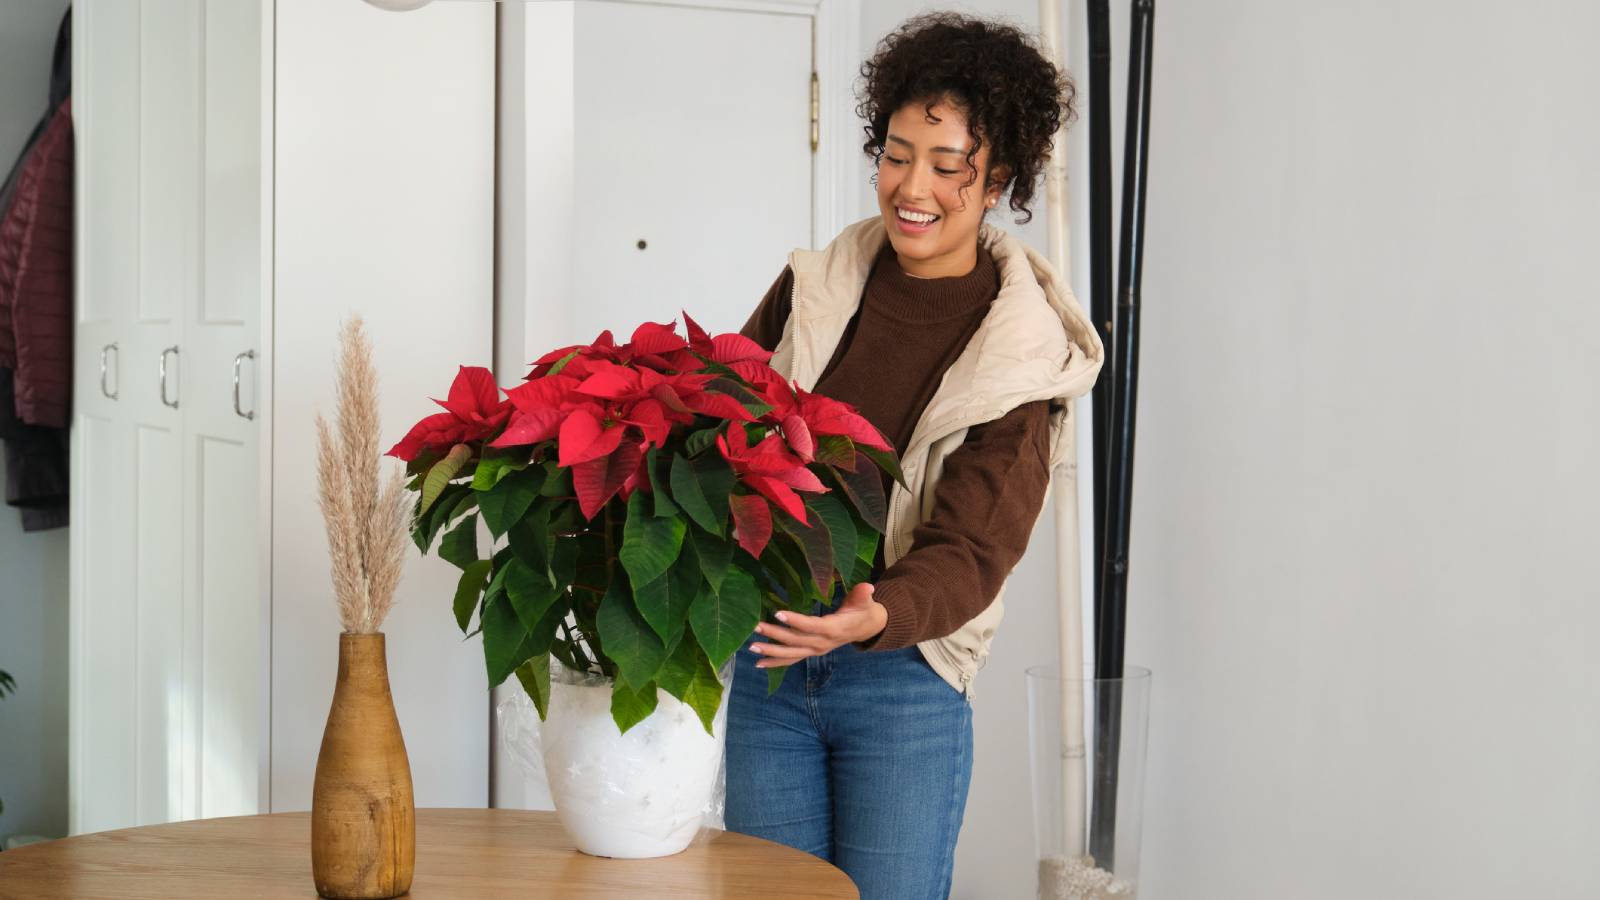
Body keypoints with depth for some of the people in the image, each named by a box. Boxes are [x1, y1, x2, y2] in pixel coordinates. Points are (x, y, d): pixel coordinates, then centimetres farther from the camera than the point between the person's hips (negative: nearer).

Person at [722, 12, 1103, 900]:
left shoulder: (1021, 356, -6)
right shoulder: (812, 287, 4)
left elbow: (971, 551, -13)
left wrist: (876, 616, -33)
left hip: (904, 680, -3)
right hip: (768, 659, 3)